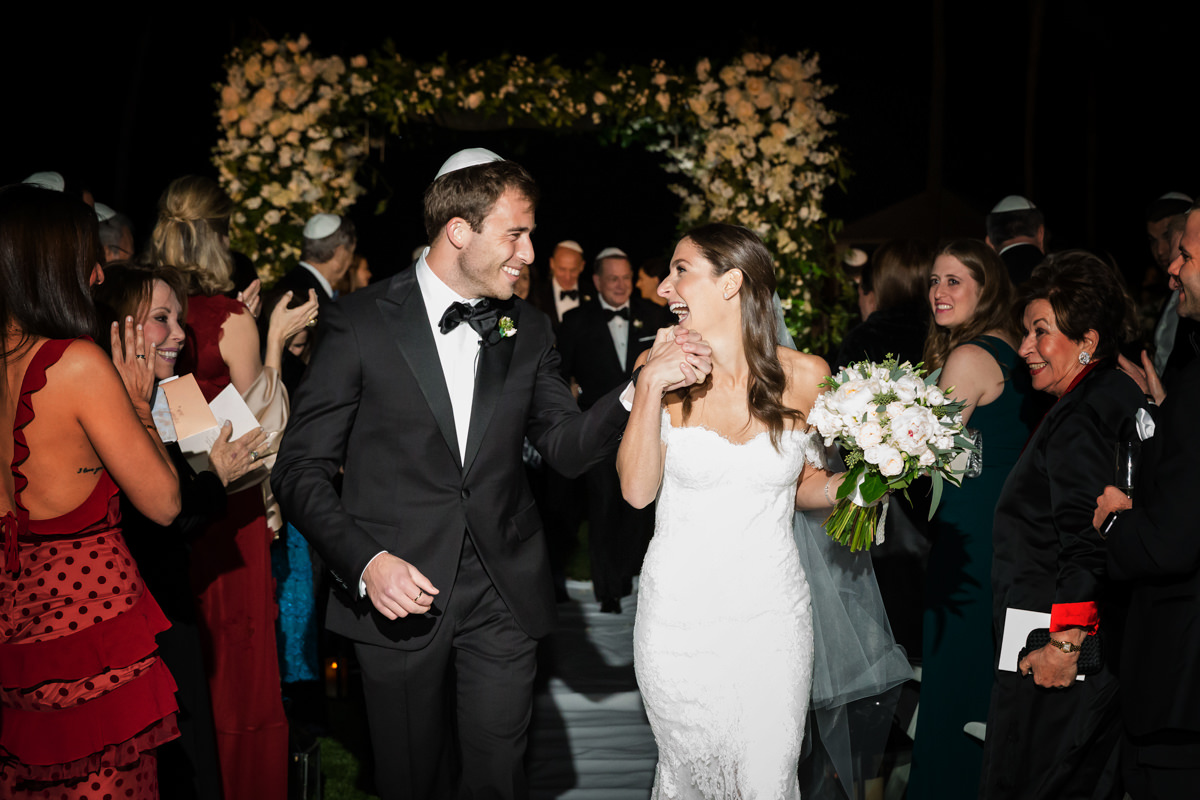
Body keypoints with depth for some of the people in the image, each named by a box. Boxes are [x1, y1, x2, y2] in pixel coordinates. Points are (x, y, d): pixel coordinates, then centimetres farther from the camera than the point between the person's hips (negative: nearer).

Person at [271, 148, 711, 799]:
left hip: (502, 599, 3)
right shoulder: (361, 323, -7)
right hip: (398, 597, -2)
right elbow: (301, 468, -6)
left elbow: (567, 449, 2)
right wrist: (365, 562, -19)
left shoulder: (528, 332, 5)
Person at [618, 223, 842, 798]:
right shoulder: (664, 371, -4)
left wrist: (853, 482, -11)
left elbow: (804, 485, 9)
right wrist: (651, 386, -19)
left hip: (770, 615, 0)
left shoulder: (804, 376, -4)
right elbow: (637, 490, -11)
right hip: (678, 615, 0)